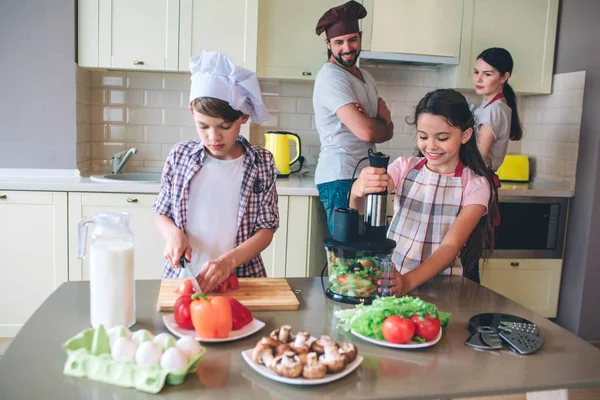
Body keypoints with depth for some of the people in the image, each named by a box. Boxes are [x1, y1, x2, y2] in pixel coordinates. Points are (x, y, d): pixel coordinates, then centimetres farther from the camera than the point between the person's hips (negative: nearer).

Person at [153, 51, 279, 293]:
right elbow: (162, 214, 14)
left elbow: (266, 229, 0)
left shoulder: (261, 163, -1)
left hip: (240, 278, -1)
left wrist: (228, 261, -15)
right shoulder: (180, 155, 4)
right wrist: (173, 234, -8)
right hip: (182, 276, 2)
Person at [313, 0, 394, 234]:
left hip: (363, 175, 8)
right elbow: (366, 132, -22)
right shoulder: (331, 77, -12)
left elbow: (387, 132, 13)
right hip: (341, 178, -8)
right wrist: (383, 120, 1)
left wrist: (371, 123, -10)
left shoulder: (366, 77, 17)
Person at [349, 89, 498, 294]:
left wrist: (408, 281, -29)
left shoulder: (475, 185, -3)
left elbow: (451, 246, -13)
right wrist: (358, 191, -37)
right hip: (392, 277, 0)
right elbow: (360, 211, -12)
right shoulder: (404, 167, 2)